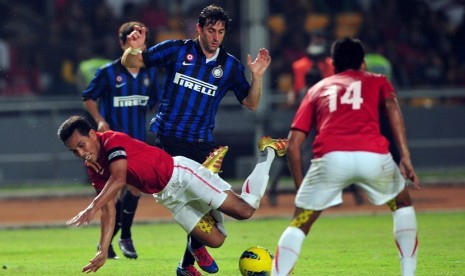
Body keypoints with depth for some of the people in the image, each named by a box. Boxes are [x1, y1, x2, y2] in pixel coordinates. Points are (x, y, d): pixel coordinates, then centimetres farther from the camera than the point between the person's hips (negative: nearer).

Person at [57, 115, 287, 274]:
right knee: (214, 240, 2)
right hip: (168, 197, 8)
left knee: (244, 209, -13)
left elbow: (118, 179, -37)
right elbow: (108, 211, 7)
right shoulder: (94, 170, 3)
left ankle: (267, 152, 12)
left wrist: (92, 208, -46)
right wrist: (103, 250, 0)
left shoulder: (113, 141, -21)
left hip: (180, 175, -8)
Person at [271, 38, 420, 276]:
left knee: (299, 224, 13)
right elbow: (391, 106, 5)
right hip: (373, 156, 0)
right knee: (402, 205, 29)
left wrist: (300, 187, 29)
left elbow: (293, 145, 21)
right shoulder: (377, 81, 30)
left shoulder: (317, 89, 32)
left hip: (330, 158, 0)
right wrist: (405, 157, -3)